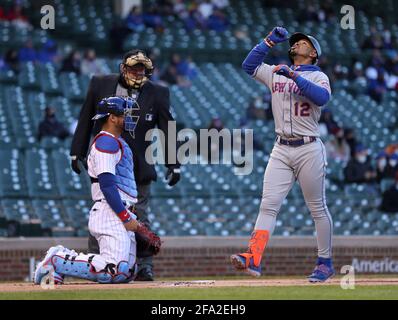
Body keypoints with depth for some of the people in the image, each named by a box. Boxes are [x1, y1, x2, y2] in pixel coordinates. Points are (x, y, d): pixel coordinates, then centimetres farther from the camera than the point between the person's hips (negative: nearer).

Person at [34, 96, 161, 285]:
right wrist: (126, 218, -19)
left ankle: (64, 257, 9)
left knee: (127, 273, 6)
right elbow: (107, 184, -18)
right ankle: (58, 262, -11)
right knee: (114, 271, -21)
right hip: (111, 214, -11)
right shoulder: (106, 142, -8)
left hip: (120, 214, 11)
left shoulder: (116, 143, 25)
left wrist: (138, 226, 20)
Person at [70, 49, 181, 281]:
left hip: (139, 168, 0)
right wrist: (77, 153, 6)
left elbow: (167, 129, -1)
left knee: (140, 217, 2)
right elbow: (85, 121, 7)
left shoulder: (157, 94, -2)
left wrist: (173, 164, -6)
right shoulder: (100, 85, 0)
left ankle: (144, 266, 9)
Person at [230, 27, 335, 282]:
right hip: (281, 151, 4)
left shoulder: (318, 77, 1)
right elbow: (249, 65, 10)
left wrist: (294, 76, -23)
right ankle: (253, 259, -19)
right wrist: (270, 41, 4)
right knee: (268, 205, -8)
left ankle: (325, 263, 12)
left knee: (318, 209, 3)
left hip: (309, 149, -4)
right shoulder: (276, 73, 16)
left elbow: (322, 97, -20)